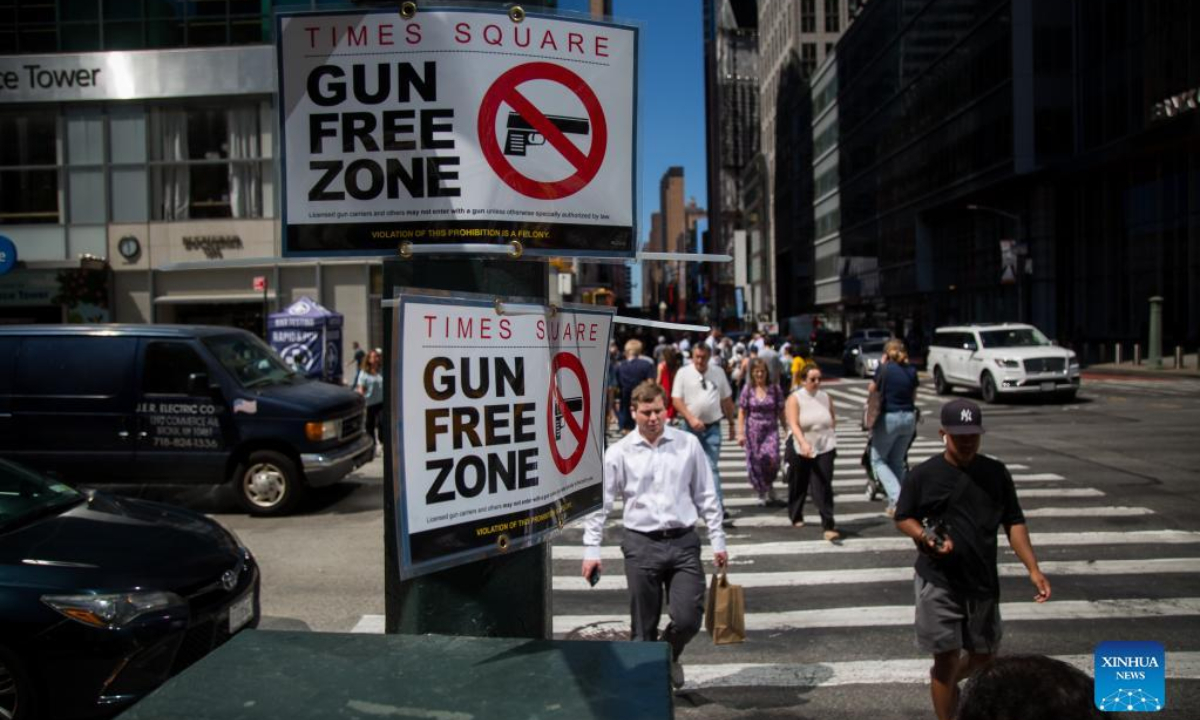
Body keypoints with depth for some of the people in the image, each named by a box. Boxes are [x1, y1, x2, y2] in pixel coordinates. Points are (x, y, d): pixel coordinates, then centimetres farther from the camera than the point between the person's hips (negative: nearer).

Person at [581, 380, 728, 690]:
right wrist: (592, 550, -2)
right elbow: (599, 503, 2)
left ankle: (669, 655, 32)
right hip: (641, 545, -1)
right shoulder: (618, 452, -2)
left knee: (688, 619, -3)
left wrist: (717, 540, 7)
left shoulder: (688, 444, 2)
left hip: (683, 542, 1)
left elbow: (706, 496, 8)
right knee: (643, 627, 7)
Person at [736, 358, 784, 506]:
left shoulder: (774, 389, 2)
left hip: (771, 429, 0)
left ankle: (769, 487, 14)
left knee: (772, 459, -16)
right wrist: (740, 433, -4)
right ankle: (762, 495, 19)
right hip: (753, 430, 0)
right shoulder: (747, 389, 0)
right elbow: (742, 412, 1)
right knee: (755, 463, 3)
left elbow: (781, 412, 7)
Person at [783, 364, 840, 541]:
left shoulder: (825, 397, 4)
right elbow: (793, 424, -20)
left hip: (824, 449, 2)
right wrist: (803, 443, -33)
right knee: (798, 486, 14)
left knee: (823, 487, -9)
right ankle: (796, 517, 38)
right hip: (800, 450, -1)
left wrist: (830, 438, 11)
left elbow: (833, 419, 18)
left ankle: (828, 526, -11)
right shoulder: (794, 399, -8)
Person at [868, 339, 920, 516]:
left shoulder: (885, 369, -10)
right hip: (909, 418, 5)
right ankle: (895, 502, 17)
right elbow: (914, 397, 9)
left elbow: (871, 389, 3)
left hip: (889, 418, -5)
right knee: (897, 462, 17)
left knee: (878, 460, 7)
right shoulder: (911, 371, 3)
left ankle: (896, 498, -10)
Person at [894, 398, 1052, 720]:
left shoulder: (996, 472, 1)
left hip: (983, 582, 4)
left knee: (984, 655, 18)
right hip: (938, 583, -4)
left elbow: (1014, 523, 3)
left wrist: (1033, 569, -7)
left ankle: (945, 682, 47)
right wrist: (925, 537, -19)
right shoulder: (923, 474, -7)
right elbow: (903, 518, 2)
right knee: (947, 658, 0)